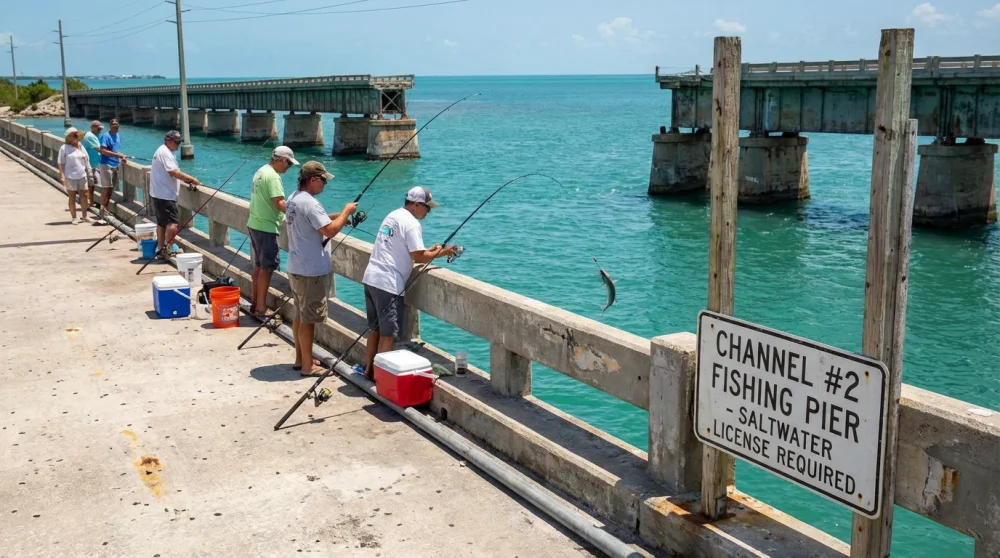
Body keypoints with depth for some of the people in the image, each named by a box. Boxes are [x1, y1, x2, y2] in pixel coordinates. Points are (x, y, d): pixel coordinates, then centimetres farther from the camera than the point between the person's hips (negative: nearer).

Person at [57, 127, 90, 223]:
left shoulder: (81, 147, 11)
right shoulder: (64, 148, -5)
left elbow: (86, 160, 17)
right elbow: (61, 163, -7)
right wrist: (62, 176, -14)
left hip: (82, 176, 4)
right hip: (70, 177, -4)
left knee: (84, 195, 5)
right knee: (72, 197, 4)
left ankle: (84, 216, 17)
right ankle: (73, 217, 10)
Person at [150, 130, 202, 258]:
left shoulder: (162, 151, 19)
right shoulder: (165, 153, -14)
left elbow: (171, 173, 20)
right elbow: (174, 173, -22)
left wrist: (186, 179, 10)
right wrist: (191, 179, -18)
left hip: (159, 194, 11)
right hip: (165, 195, -11)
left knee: (161, 223, 15)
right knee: (172, 223, -15)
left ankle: (160, 250, 21)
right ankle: (167, 249, -16)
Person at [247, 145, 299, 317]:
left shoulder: (261, 171, 13)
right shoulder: (273, 176, -17)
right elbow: (279, 203, -23)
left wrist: (284, 212, 13)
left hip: (254, 224, 10)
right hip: (266, 227, -10)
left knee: (258, 265, 16)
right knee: (267, 267, -5)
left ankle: (254, 302, 22)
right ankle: (261, 307, -2)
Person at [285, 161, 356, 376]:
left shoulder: (293, 199, 9)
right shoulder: (309, 203, -22)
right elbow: (330, 231, -26)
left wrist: (337, 217, 11)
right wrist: (345, 212, -12)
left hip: (296, 267, 10)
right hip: (311, 271, -10)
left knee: (300, 315, 18)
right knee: (308, 319, -2)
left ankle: (300, 359, 28)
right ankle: (307, 366, 5)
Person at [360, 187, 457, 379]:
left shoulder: (392, 216, 17)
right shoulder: (411, 223, -11)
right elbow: (418, 257, -15)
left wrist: (430, 251, 17)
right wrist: (439, 253, 1)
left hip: (371, 278, 9)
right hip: (387, 284, -9)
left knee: (375, 329, 18)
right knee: (388, 333, -2)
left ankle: (370, 369, 25)